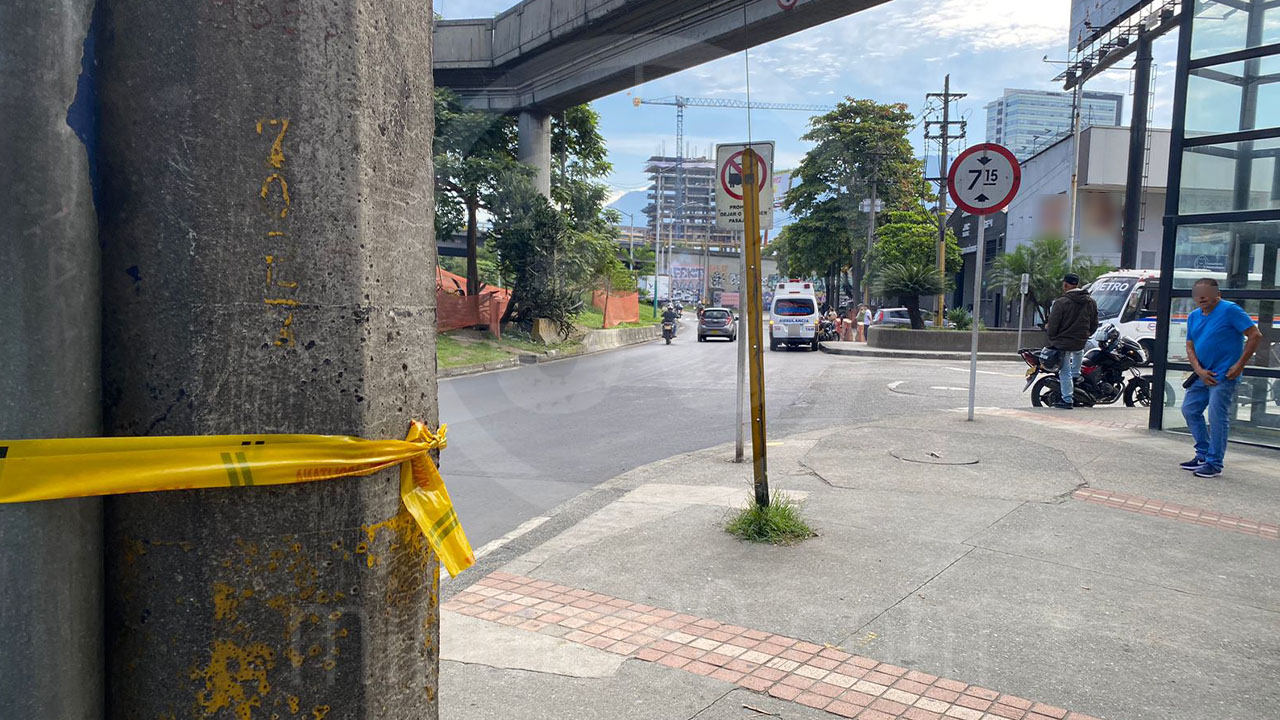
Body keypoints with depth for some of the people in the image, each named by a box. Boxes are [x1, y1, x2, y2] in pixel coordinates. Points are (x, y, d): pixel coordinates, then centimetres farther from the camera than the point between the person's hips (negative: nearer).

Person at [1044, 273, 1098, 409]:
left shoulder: (1060, 303, -18)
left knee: (1065, 371, 4)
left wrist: (1047, 328, 6)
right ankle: (1076, 375, 41)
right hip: (1081, 341, 6)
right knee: (1079, 351, 40)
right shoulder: (1091, 302, 1)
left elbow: (1052, 328, -16)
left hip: (1063, 343, -5)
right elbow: (1094, 326, 9)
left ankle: (1067, 400, 7)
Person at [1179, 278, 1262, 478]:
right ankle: (1203, 454, 23)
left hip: (1224, 376, -8)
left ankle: (1214, 463, -2)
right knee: (1190, 411, 11)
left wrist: (1240, 365, -15)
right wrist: (1199, 371, -4)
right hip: (1202, 375, 8)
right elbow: (1190, 347, 11)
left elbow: (1255, 336, -12)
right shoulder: (1193, 317, 11)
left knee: (1217, 418, -9)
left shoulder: (1230, 310, -10)